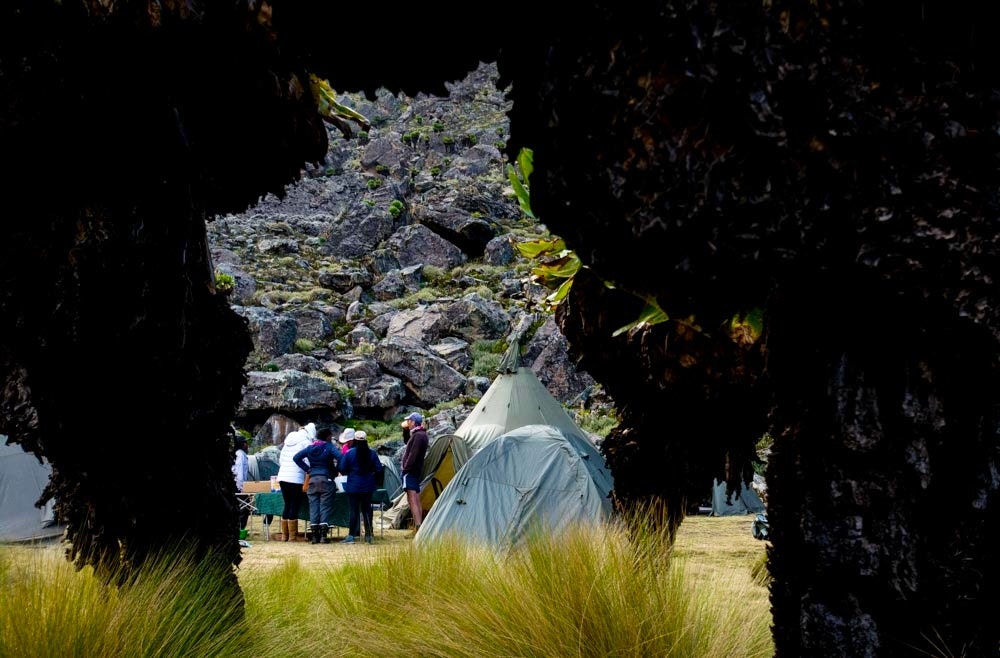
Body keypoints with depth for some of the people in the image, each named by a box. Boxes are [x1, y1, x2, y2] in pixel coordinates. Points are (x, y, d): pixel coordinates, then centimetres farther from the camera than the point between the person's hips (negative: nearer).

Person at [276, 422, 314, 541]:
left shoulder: (289, 441, 19)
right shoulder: (306, 442, -4)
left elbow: (280, 459, 22)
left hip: (282, 476, 7)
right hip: (296, 478, -7)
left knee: (286, 505, 13)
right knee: (294, 506, -2)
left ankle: (284, 535, 14)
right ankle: (292, 536, -2)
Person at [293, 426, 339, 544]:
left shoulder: (310, 447, 9)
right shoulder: (329, 447, -4)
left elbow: (296, 457, 5)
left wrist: (307, 469, 7)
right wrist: (336, 471, -3)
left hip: (313, 479, 4)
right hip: (326, 479, -4)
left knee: (313, 507, 6)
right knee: (325, 507, -1)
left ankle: (314, 536, 4)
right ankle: (323, 535, -7)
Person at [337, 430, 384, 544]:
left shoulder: (349, 453, -10)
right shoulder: (372, 453, -3)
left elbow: (342, 469, -9)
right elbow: (379, 468, -1)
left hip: (353, 487, -2)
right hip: (368, 487, 2)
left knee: (354, 510, 1)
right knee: (367, 509, 10)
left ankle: (351, 536, -2)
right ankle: (369, 534, 10)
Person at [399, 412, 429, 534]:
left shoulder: (418, 436, -16)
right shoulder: (420, 434, 16)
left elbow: (413, 455, -21)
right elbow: (406, 441, 32)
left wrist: (406, 468, -17)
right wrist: (405, 430, 19)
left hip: (411, 472, -11)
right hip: (417, 472, 11)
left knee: (412, 501, -15)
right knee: (416, 501, 11)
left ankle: (418, 527, -22)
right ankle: (419, 528, 14)